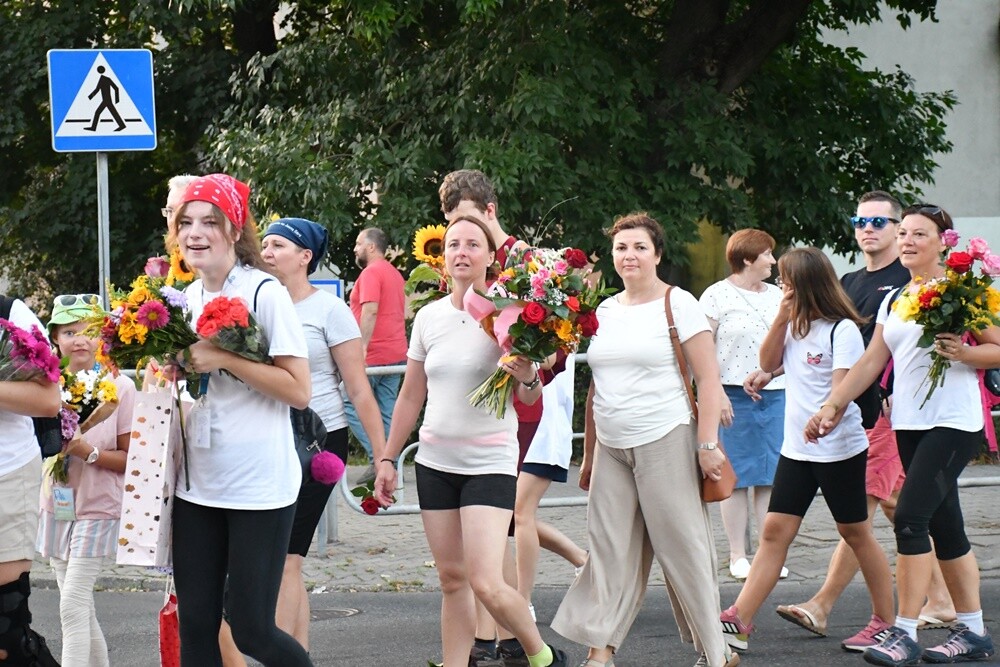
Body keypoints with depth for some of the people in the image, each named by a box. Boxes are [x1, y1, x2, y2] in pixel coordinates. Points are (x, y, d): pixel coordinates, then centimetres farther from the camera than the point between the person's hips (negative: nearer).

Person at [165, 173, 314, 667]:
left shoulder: (265, 293, -9)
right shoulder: (184, 299, 10)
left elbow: (298, 390, -14)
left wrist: (226, 360, -20)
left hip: (258, 488, -6)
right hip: (197, 486, 6)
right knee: (195, 625, 5)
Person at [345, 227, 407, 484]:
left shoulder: (371, 272, -10)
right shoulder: (394, 273, 18)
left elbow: (370, 311, -21)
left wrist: (362, 346, -24)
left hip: (374, 355, -9)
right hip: (396, 354, 9)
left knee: (351, 404, -4)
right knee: (387, 412, 8)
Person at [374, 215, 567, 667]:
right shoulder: (429, 317, 6)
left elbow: (530, 398, -2)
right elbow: (410, 396, 14)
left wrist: (528, 378, -25)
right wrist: (388, 460, 14)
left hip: (490, 462, -4)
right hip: (435, 461, 4)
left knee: (486, 584, -12)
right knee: (452, 580, 6)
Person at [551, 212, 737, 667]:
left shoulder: (678, 305, -3)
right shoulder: (604, 311, 13)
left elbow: (709, 378, -6)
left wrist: (707, 443, -14)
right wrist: (589, 455, 18)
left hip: (665, 442, -5)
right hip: (612, 448, 5)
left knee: (683, 545, -2)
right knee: (610, 548, 2)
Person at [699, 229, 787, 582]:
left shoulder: (777, 295, 14)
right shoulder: (717, 296, -3)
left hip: (776, 394, 5)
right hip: (734, 395, -5)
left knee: (771, 477, 4)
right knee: (736, 477, 0)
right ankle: (738, 556, 5)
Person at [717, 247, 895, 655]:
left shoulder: (842, 330, -13)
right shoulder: (795, 326, 9)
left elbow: (842, 388, -19)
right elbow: (768, 362, 11)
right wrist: (782, 318, -2)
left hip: (839, 449, -7)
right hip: (796, 448, 7)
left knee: (855, 532, 4)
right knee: (774, 531, 2)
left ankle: (886, 621, 16)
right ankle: (738, 621, -2)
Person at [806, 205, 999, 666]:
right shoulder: (893, 300, 15)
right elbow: (872, 361, 17)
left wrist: (962, 353, -22)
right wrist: (832, 405, 11)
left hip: (952, 423, -7)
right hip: (909, 424, 7)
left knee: (910, 517, -15)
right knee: (944, 526, 9)